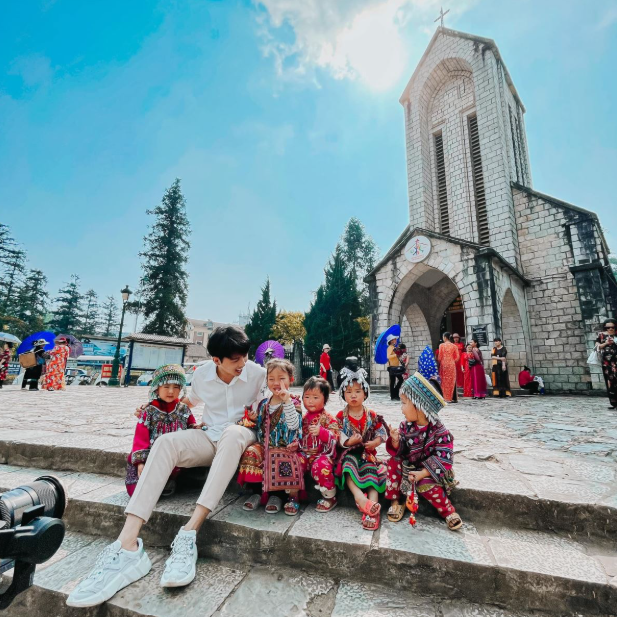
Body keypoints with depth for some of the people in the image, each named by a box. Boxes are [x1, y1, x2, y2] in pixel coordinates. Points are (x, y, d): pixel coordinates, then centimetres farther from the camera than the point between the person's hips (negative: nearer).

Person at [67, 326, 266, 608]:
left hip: (241, 436, -2)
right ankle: (128, 546, -36)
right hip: (210, 438, 3)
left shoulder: (258, 373, -9)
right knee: (166, 442, -28)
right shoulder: (202, 373, -2)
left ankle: (188, 535, -43)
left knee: (232, 432, -40)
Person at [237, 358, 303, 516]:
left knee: (292, 461, -32)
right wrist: (254, 419, 1)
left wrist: (287, 401, -29)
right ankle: (259, 491, -2)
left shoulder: (294, 403, -4)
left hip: (287, 447, -4)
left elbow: (294, 425, -23)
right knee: (250, 452, -22)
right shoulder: (263, 404, 12)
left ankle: (292, 497, -6)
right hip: (265, 446, 5)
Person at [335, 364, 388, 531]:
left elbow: (381, 431, 5)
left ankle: (372, 506, -31)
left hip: (368, 452, 1)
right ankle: (361, 498, -40)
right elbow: (338, 435, -6)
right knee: (349, 467, -31)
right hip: (349, 452, -1)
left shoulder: (372, 416, 3)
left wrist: (376, 441, -15)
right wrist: (347, 441, -26)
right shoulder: (341, 416, -2)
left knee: (372, 471, -24)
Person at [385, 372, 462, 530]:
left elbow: (443, 457, -23)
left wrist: (423, 473, -28)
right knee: (394, 463, -20)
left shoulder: (439, 431, -22)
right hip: (409, 465, 4)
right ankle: (395, 502, -5)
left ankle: (449, 512, -2)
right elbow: (399, 452, -6)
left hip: (429, 469, -4)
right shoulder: (405, 426, -9)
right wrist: (396, 441, -29)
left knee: (427, 485, -29)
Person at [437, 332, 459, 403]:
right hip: (452, 365, 2)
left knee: (444, 381, 4)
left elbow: (440, 356, -5)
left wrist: (439, 362, 10)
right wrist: (453, 361, 16)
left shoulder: (441, 345, -4)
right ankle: (453, 398, 10)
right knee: (452, 381, 8)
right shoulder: (454, 346, 3)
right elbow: (457, 357, 1)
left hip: (444, 364, -2)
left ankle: (445, 398, 4)